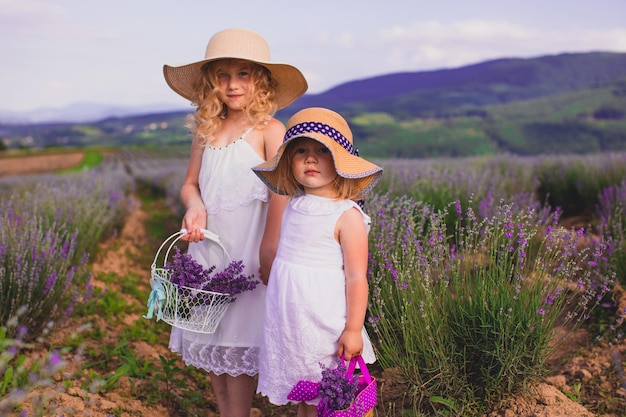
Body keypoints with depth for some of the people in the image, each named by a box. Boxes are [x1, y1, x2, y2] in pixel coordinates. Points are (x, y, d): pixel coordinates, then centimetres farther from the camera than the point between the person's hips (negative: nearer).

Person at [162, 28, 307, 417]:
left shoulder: (269, 130, -8)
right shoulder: (206, 130, 8)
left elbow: (280, 193, -13)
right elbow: (191, 183, 14)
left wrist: (270, 249, -18)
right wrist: (194, 206, -9)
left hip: (246, 249, -5)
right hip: (207, 247, 6)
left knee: (237, 343, -2)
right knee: (209, 341, 11)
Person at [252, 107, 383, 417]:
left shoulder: (347, 216, -14)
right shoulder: (294, 206, 6)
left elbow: (356, 277, -14)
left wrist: (353, 330, -16)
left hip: (324, 325, -6)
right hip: (287, 322, 6)